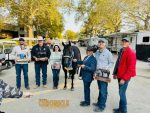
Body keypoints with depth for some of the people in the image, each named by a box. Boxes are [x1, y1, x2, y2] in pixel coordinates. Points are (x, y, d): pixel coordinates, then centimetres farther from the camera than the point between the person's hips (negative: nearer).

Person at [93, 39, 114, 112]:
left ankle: (101, 106, 11)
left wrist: (107, 68, -20)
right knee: (100, 89, 20)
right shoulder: (97, 52, 11)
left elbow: (111, 63, -4)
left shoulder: (108, 53, -10)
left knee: (103, 90, -1)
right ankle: (99, 102, 34)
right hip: (98, 73, 7)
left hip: (104, 74, -7)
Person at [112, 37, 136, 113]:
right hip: (120, 76, 8)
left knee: (122, 93, -3)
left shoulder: (131, 53, -16)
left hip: (125, 77, -8)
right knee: (121, 93, 16)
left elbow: (131, 68, -20)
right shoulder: (121, 51, 11)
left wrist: (124, 78, -21)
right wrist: (115, 73, 15)